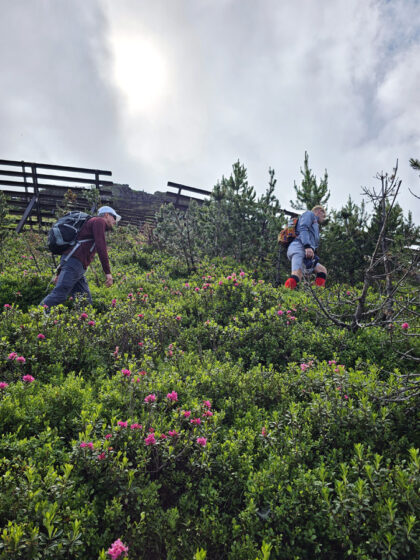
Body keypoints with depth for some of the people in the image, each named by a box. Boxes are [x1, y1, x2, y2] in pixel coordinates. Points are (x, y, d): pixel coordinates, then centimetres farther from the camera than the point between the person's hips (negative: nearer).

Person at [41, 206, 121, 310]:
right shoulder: (99, 221, 4)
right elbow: (101, 247, -12)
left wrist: (59, 274, 25)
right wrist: (108, 272, -16)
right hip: (74, 263, -10)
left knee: (86, 301, 3)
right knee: (59, 294, -18)